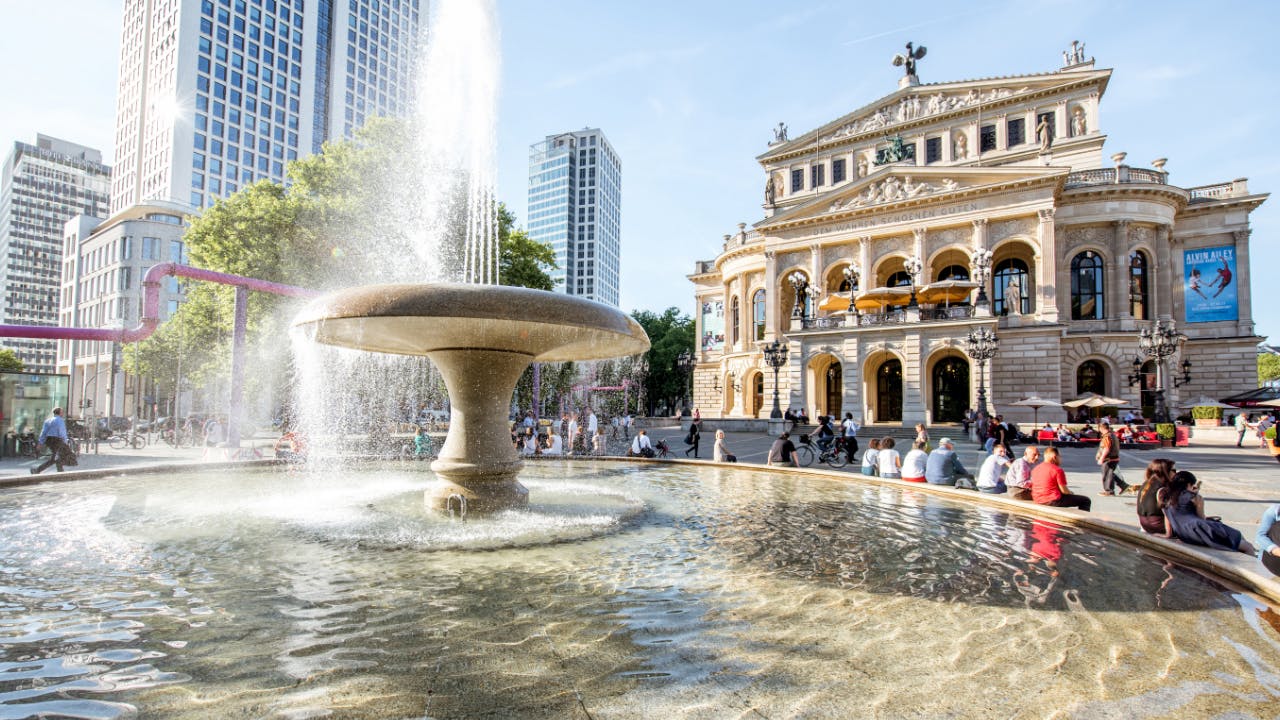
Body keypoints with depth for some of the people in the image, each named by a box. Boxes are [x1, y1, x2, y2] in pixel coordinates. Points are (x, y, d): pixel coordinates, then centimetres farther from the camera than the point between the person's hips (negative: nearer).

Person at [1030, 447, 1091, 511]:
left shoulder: (1035, 469, 8)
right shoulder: (1057, 470, -13)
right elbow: (1064, 490, -13)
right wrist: (1071, 493, 9)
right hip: (1052, 501, -8)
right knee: (1086, 501, 7)